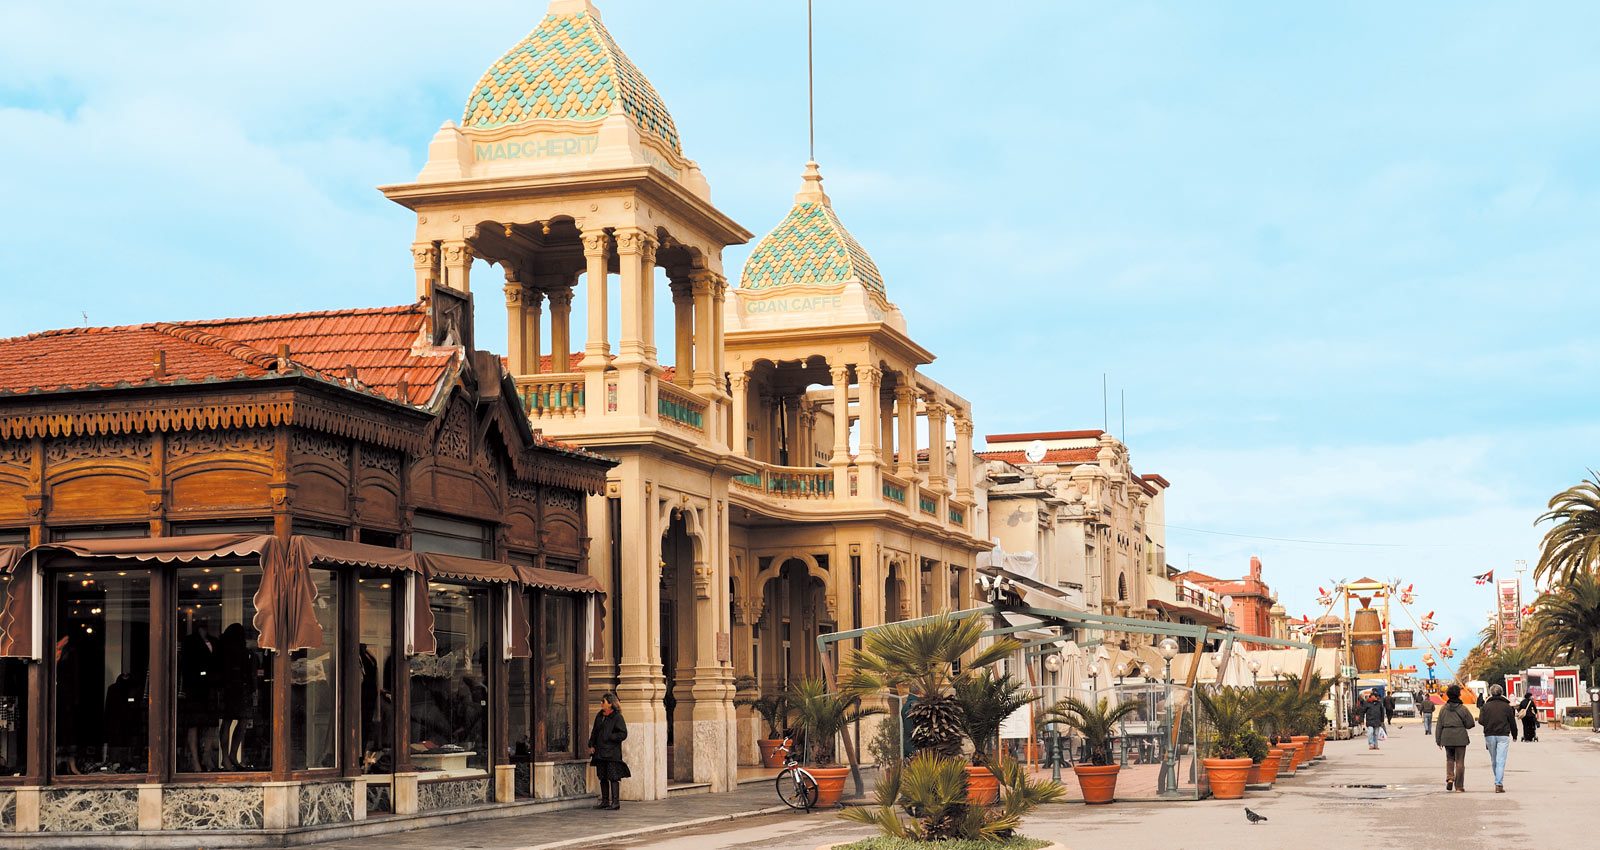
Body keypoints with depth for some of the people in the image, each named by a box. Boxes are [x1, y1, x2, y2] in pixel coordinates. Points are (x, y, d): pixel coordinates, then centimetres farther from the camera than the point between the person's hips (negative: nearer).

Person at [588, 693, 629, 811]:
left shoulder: (617, 717, -8)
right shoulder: (599, 716, 13)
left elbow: (623, 734, -11)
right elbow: (594, 732, 20)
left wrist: (609, 737, -14)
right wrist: (591, 745, 9)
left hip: (612, 753, -7)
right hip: (600, 752, 7)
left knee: (613, 777, -6)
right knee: (602, 777, 11)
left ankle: (615, 801, -4)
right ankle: (605, 801, 19)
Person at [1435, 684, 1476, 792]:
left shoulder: (1443, 709, 2)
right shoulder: (1463, 709, -7)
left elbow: (1439, 726, 4)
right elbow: (1470, 724, -3)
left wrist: (1438, 740, 10)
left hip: (1447, 736, 2)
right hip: (1460, 737, -2)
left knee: (1449, 758, 20)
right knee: (1460, 761, 4)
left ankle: (1450, 777, -3)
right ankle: (1459, 786, 6)